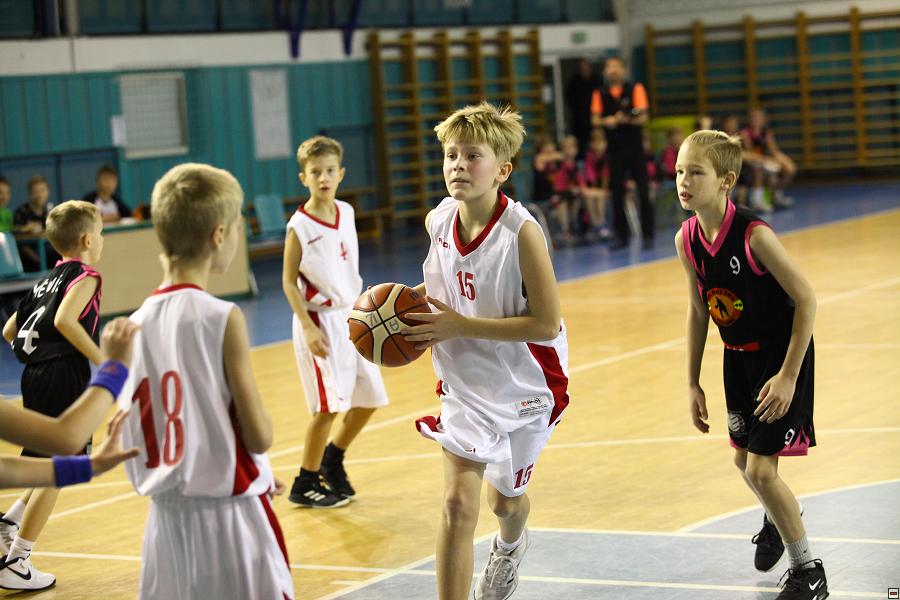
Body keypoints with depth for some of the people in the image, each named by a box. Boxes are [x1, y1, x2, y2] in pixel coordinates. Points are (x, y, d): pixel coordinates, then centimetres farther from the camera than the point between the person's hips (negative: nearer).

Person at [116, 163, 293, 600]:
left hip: (166, 512, 6)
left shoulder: (137, 323, 3)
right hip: (227, 514, -6)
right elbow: (259, 435, -15)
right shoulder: (222, 318, -14)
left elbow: (135, 436, 10)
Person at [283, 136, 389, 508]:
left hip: (350, 317, 7)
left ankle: (333, 458, 31)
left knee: (370, 397, 10)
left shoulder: (347, 213, 5)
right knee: (329, 405, -6)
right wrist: (308, 327, -19)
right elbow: (289, 282, -11)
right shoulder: (299, 226, -13)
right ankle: (305, 484, 8)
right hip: (320, 321, -7)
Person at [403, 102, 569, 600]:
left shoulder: (521, 232, -26)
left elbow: (546, 324, -26)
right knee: (458, 503, -14)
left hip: (525, 385, -2)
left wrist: (460, 325, -29)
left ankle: (510, 546, 58)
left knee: (505, 498, 20)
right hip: (465, 382, 2)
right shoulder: (438, 221, -9)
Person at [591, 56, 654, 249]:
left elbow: (643, 117, -8)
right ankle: (621, 235, 13)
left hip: (635, 148, -3)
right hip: (614, 149, 3)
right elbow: (595, 119, 5)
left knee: (643, 192, -3)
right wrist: (606, 121, -17)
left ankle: (648, 235, 3)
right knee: (617, 193, 4)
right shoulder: (600, 93, 6)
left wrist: (626, 119, -26)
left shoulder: (635, 89, -3)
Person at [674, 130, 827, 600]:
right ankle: (778, 520, 54)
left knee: (761, 469, -10)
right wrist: (693, 383, 7)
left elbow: (806, 300, -21)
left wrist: (789, 375, -22)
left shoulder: (754, 235, -27)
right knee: (744, 461, 20)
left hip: (781, 355, -6)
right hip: (738, 358, 7)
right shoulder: (687, 240, -8)